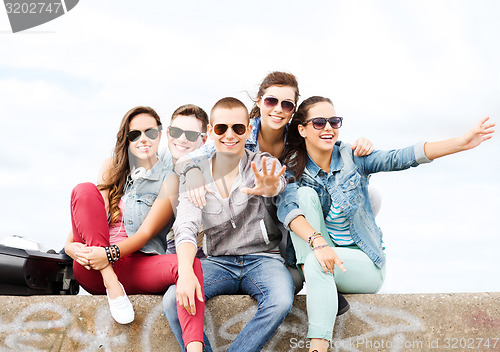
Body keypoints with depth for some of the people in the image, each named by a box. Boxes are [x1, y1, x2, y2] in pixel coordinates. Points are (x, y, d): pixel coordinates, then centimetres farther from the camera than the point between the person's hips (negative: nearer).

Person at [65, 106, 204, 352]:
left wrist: (110, 253, -23)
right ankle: (111, 285, -26)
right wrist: (71, 245, -14)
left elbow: (146, 233, -5)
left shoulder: (168, 180, 6)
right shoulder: (112, 168, 18)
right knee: (84, 190, -18)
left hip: (138, 266, -2)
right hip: (94, 269, 3)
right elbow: (88, 212, 7)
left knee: (188, 264, -33)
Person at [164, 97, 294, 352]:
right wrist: (185, 271, -31)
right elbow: (186, 226, -11)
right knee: (173, 300, -25)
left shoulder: (264, 165, -2)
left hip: (262, 259, -1)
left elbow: (277, 184, -27)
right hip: (218, 262, 2)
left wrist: (269, 187, -54)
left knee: (280, 301, -33)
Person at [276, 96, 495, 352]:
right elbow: (288, 208, -22)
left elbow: (399, 158, -18)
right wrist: (318, 242, -41)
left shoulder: (353, 158, -4)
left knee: (316, 263, -33)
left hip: (364, 263, -1)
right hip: (311, 254, 1)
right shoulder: (293, 168, -4)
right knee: (305, 193, -19)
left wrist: (460, 143, -31)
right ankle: (316, 285, -22)